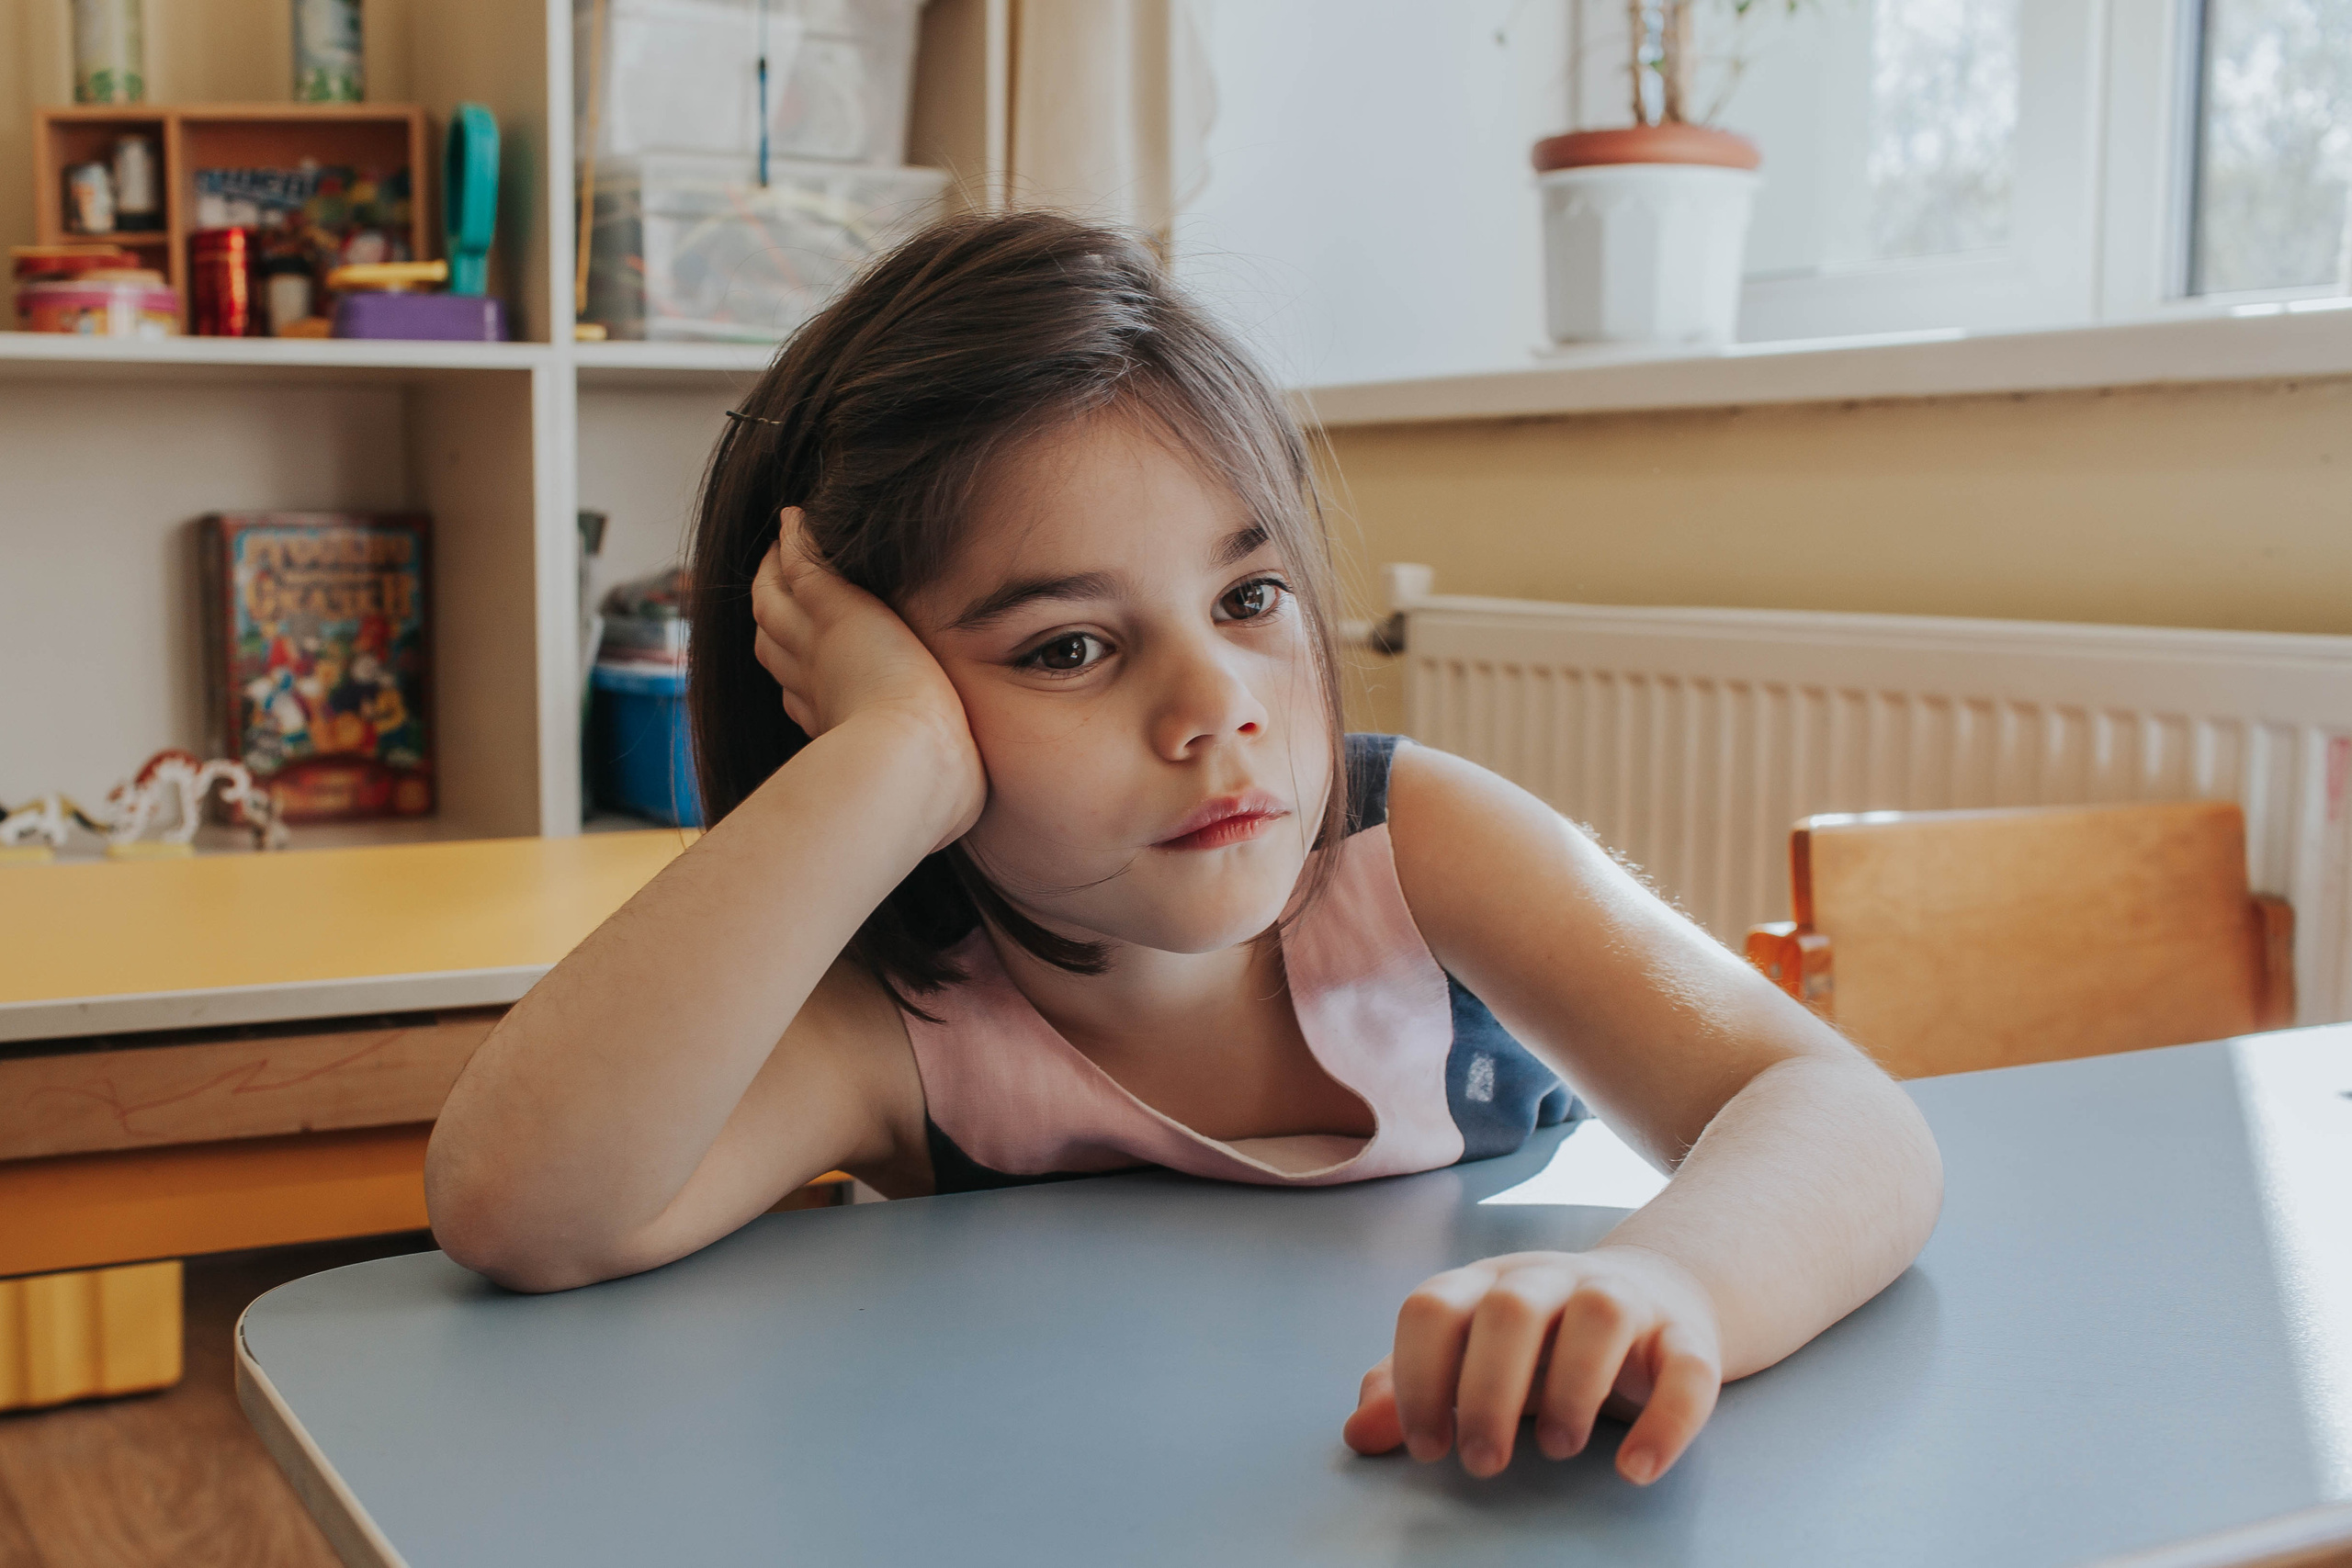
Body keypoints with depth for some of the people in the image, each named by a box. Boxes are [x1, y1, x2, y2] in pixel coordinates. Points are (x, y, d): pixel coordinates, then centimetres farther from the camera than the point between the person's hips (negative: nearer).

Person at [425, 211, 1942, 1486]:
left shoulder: (1415, 848, -16)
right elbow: (520, 1209, -36)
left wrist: (1664, 1283, -47)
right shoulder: (894, 1023, -19)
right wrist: (897, 762, -35)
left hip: (1501, 1499, 1)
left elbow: (1851, 1128, -24)